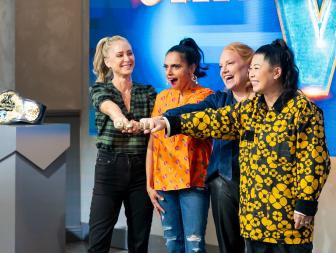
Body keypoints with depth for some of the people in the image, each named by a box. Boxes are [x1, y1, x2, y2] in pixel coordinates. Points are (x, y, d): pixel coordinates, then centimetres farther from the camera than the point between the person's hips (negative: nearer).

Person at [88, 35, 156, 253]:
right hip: (109, 169, -2)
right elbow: (110, 108, -23)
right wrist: (120, 119, -46)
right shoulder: (100, 90, 1)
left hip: (141, 170, 2)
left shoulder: (148, 93, 9)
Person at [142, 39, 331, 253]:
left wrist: (306, 204, -15)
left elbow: (314, 160, -12)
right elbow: (215, 121, 5)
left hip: (288, 214, -6)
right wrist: (168, 123, -5)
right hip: (254, 214, 7)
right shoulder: (250, 109, 12)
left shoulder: (303, 108, -8)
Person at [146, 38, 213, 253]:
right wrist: (149, 183, 7)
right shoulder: (162, 97, 11)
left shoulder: (206, 97, -3)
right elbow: (153, 142, 10)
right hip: (164, 181, 5)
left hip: (193, 181, -5)